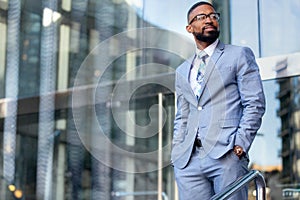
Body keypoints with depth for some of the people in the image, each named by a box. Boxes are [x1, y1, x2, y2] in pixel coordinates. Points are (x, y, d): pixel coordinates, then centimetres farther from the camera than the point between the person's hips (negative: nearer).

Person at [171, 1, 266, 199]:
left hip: (226, 155, -4)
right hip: (188, 160, 4)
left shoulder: (239, 55, 9)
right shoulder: (182, 71, 23)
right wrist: (177, 153, 9)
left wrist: (239, 145, -10)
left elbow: (255, 104, 0)